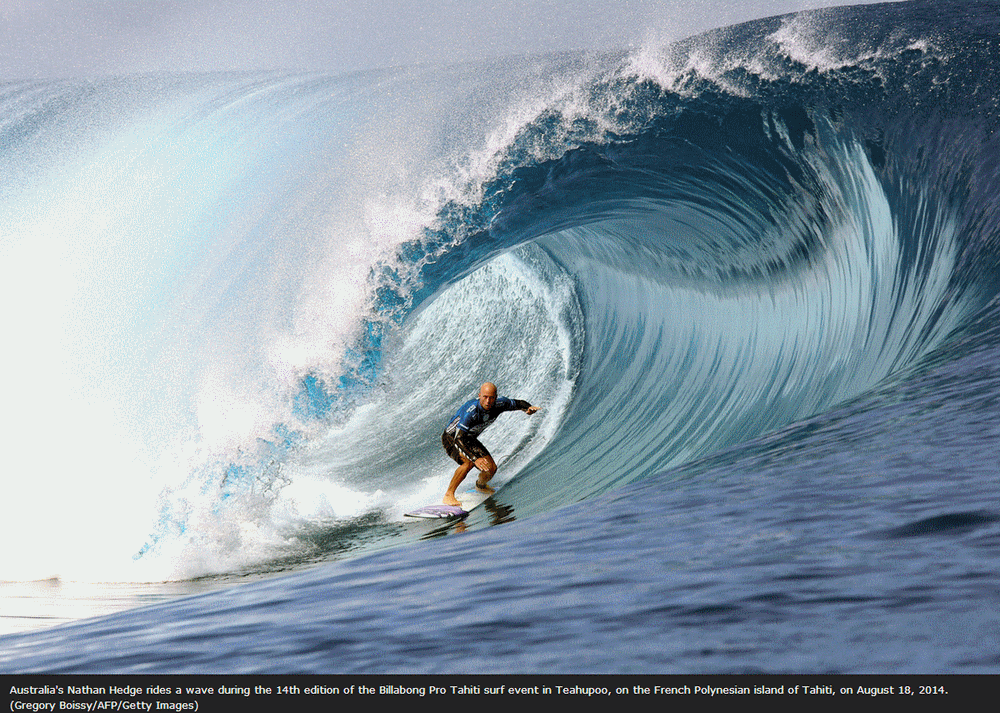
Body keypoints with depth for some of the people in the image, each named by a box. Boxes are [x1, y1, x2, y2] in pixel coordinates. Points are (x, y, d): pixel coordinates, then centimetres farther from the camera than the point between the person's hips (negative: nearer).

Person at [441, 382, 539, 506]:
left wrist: (529, 408, -26)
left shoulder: (499, 404, -21)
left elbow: (518, 403, -2)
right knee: (468, 462, -33)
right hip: (451, 439, -6)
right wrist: (475, 458, -54)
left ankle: (481, 485, 33)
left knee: (491, 468, -2)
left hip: (470, 440, 7)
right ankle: (448, 495, -22)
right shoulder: (471, 411, -39)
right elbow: (459, 439, -43)